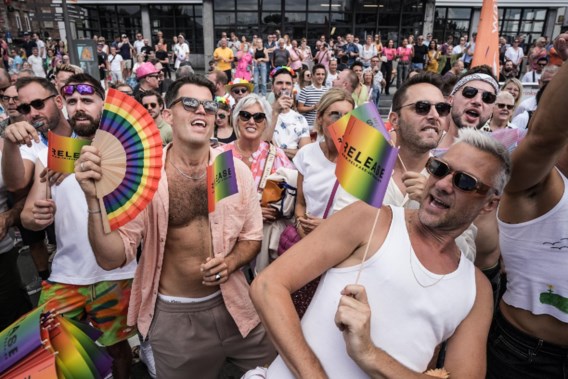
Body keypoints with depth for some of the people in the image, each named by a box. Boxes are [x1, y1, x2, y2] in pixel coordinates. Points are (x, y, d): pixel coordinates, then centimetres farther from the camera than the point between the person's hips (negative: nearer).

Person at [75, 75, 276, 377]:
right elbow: (111, 258, -16)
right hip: (171, 316, -2)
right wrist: (95, 199, -31)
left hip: (232, 305, 2)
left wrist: (231, 263, -17)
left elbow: (252, 237, 3)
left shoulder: (236, 170, -7)